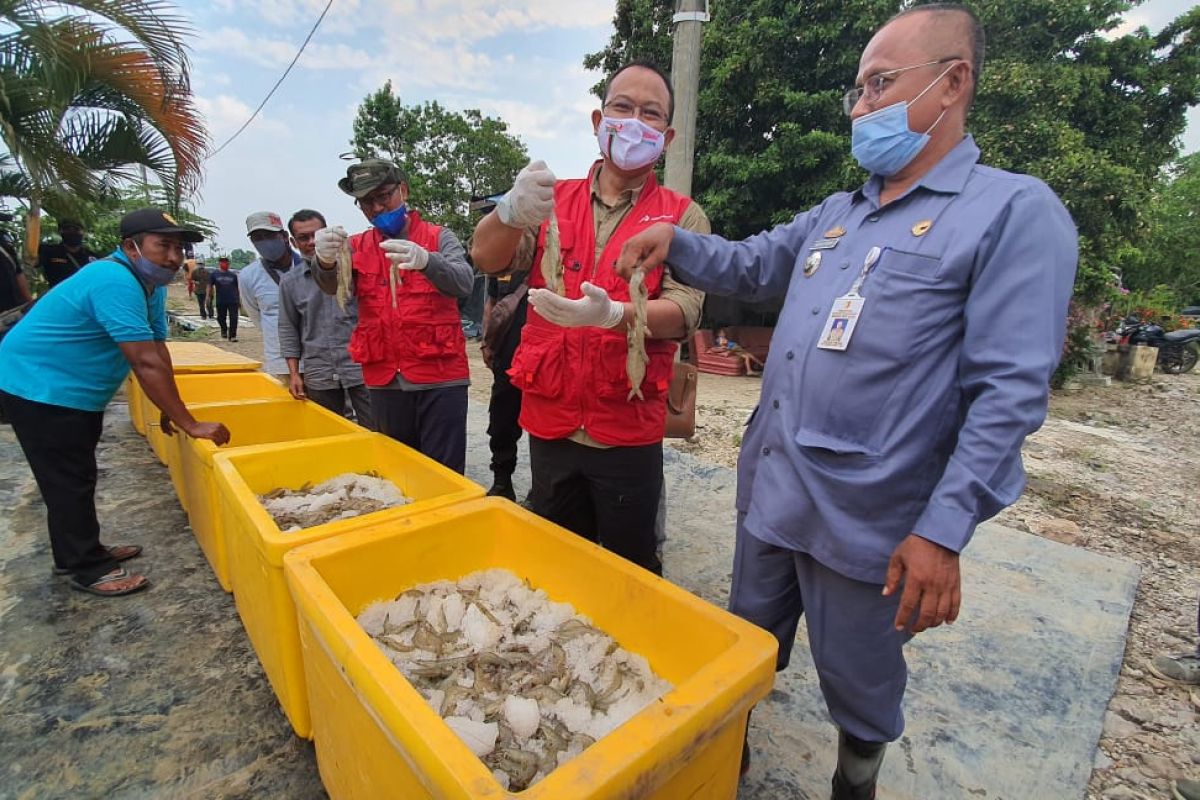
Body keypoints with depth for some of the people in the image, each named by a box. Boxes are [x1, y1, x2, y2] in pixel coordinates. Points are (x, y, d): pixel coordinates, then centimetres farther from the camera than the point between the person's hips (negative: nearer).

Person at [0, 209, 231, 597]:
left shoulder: (151, 284, 1)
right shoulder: (115, 282, -29)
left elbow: (158, 350, 2)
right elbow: (147, 363, -34)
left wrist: (169, 411, 1)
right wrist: (190, 425, -33)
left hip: (76, 392, 10)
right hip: (40, 387, -10)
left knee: (76, 477, 19)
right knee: (70, 481, -1)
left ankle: (77, 553, 34)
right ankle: (88, 570, 12)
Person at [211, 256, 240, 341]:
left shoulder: (233, 275, 6)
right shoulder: (214, 274, 4)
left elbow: (238, 287, 9)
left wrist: (240, 299, 6)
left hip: (233, 301, -1)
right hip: (220, 301, 1)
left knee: (233, 318, -6)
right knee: (221, 318, 13)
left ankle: (232, 335, 1)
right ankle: (224, 331, 38)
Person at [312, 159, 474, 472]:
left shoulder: (439, 237, 3)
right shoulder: (357, 247, 11)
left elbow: (463, 283, -15)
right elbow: (332, 286, -7)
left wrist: (425, 261, -35)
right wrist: (326, 261, -31)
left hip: (440, 377, -3)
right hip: (384, 381, 4)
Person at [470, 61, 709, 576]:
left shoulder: (682, 218, 0)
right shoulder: (552, 200, 7)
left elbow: (684, 311, -13)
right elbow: (486, 257, -7)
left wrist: (613, 314, -33)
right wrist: (512, 212, -28)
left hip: (628, 431, -2)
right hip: (549, 423, 3)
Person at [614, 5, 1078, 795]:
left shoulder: (1017, 211, -9)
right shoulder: (834, 214, 12)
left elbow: (1009, 392, -16)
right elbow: (750, 265, 19)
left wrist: (943, 531, -20)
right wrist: (675, 240, 0)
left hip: (867, 521, -6)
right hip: (767, 490, 7)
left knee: (858, 684, 18)